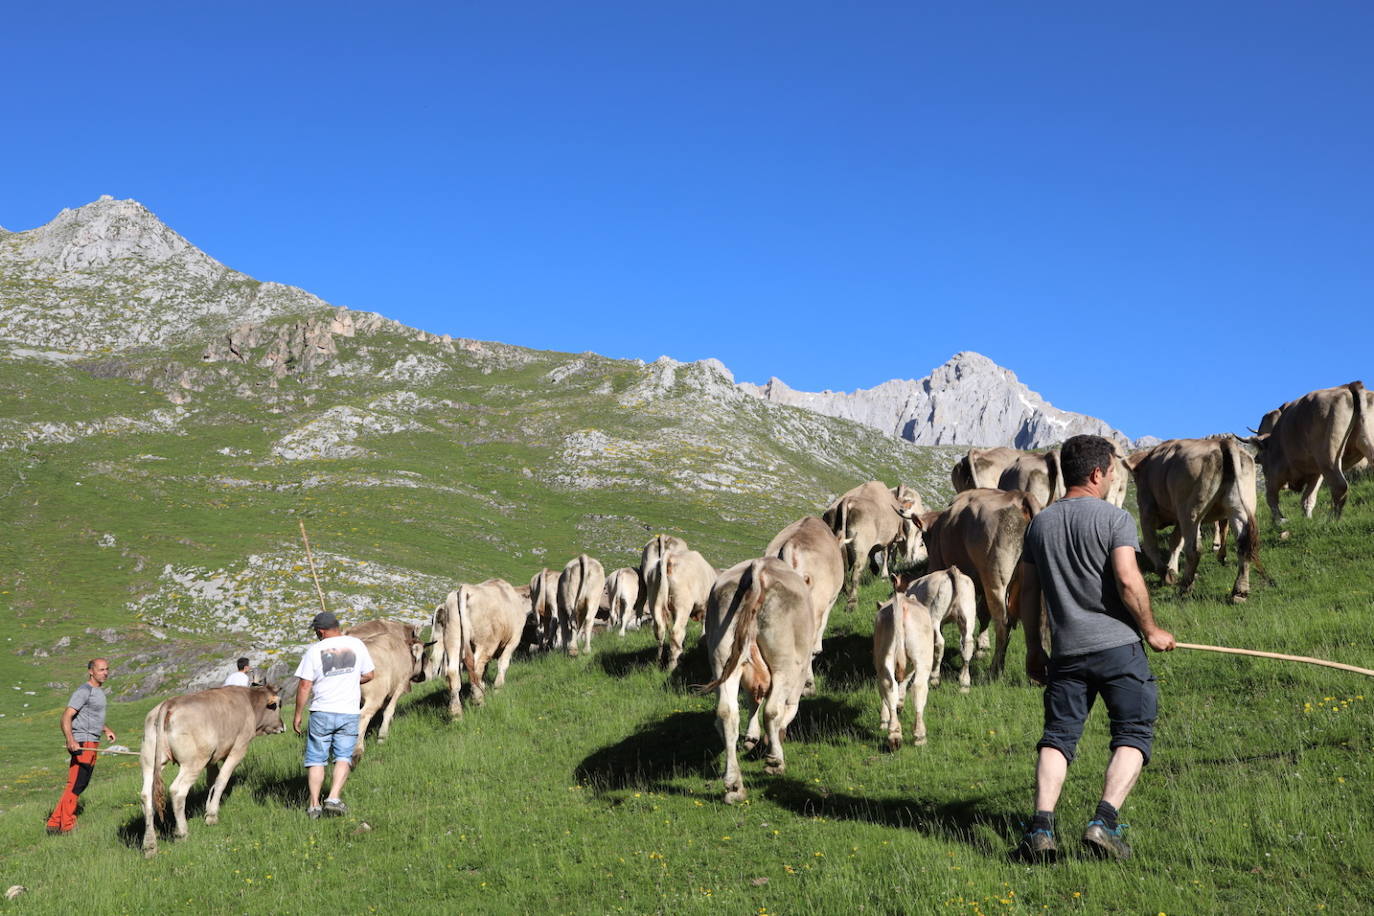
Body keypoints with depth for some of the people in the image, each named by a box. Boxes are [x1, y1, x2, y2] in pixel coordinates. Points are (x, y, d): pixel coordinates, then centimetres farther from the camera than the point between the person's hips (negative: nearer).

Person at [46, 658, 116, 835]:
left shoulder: (98, 691, 18)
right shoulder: (84, 691, -11)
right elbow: (67, 716, -20)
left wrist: (106, 729, 19)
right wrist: (70, 740, -33)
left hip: (92, 744, 10)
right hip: (82, 744, -10)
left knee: (81, 784, 10)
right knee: (76, 785, -10)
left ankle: (55, 823, 15)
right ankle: (66, 826, -6)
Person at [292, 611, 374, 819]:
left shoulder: (314, 651, -4)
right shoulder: (356, 644, 1)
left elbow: (304, 686, -5)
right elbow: (368, 675, 7)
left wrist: (297, 715, 4)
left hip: (321, 712, -1)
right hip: (349, 712, 1)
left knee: (316, 759, 8)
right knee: (343, 757, 8)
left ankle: (314, 805, 7)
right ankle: (334, 798, -7)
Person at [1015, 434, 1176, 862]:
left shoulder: (1040, 523, 11)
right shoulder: (1114, 518, -5)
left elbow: (1028, 590, 13)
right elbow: (1127, 581, -15)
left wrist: (1033, 647, 20)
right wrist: (1151, 630, -1)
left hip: (1065, 651, 4)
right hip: (1117, 646, -4)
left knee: (1057, 736, 7)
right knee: (1133, 734, 7)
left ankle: (1041, 827, -6)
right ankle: (1104, 821, -6)